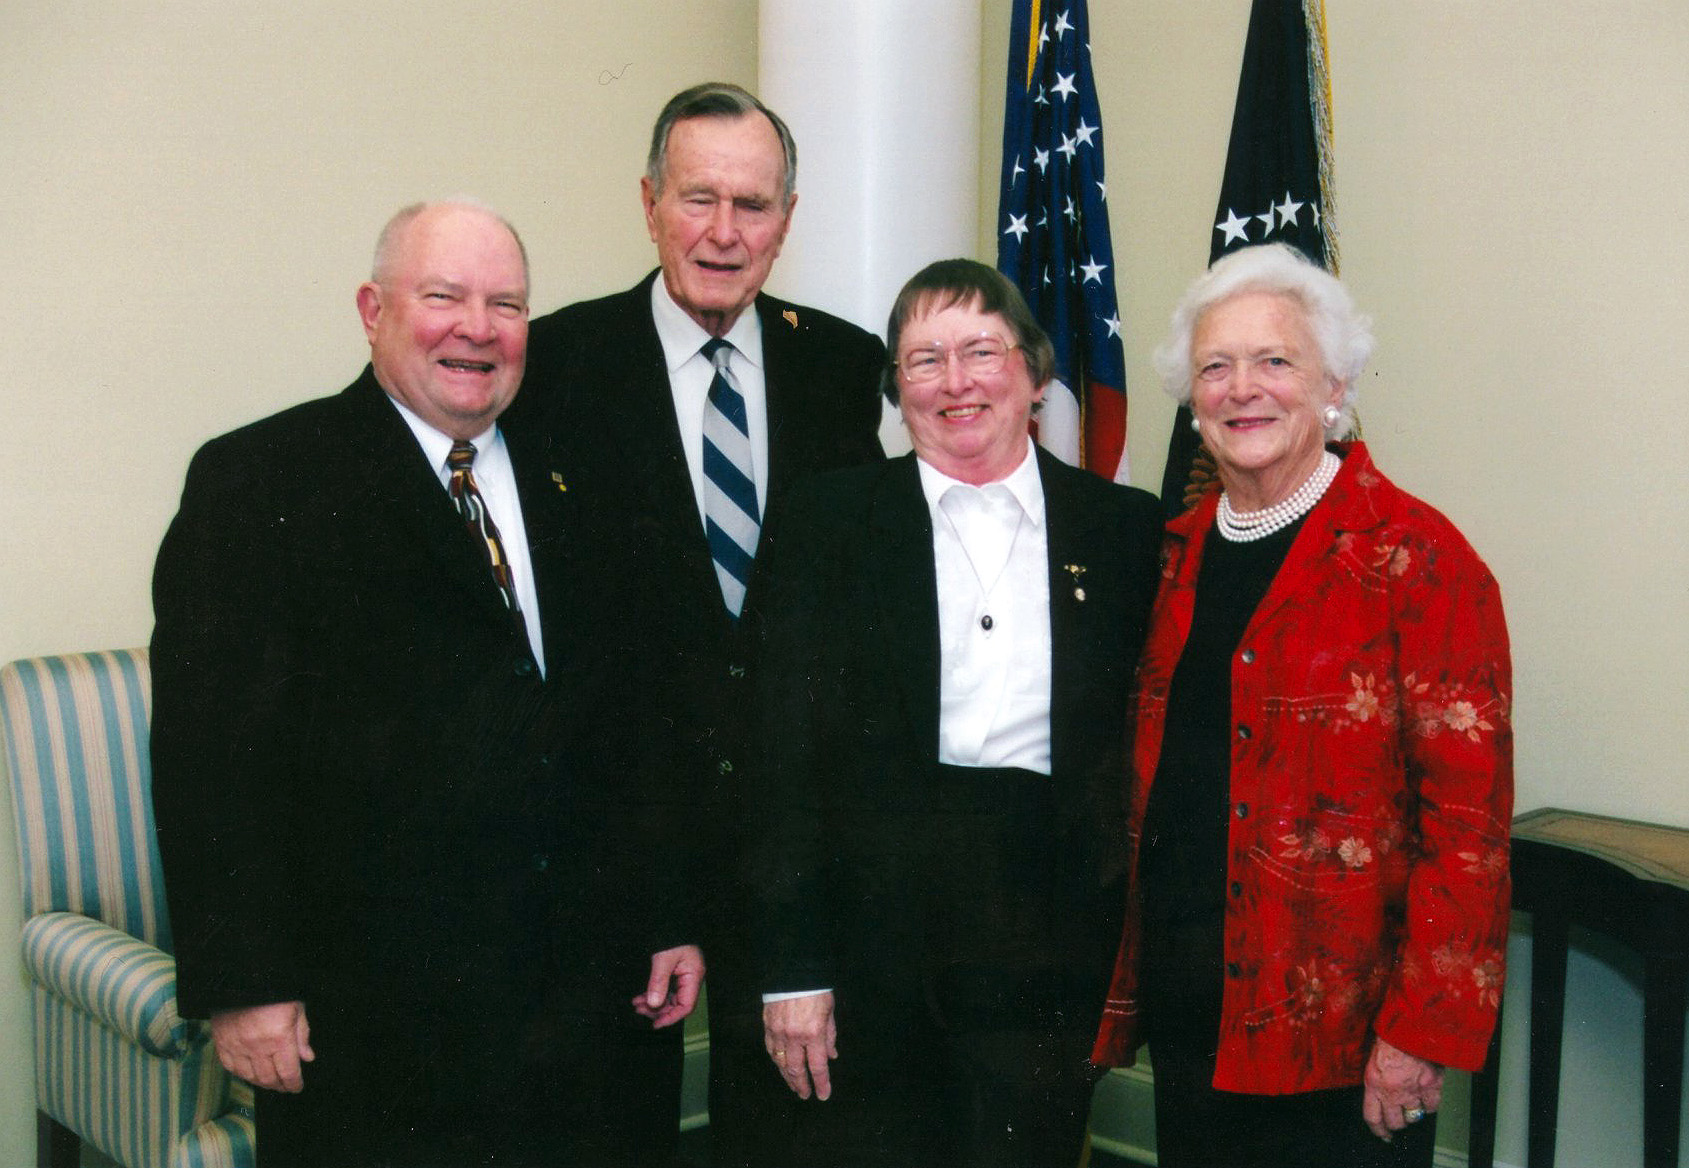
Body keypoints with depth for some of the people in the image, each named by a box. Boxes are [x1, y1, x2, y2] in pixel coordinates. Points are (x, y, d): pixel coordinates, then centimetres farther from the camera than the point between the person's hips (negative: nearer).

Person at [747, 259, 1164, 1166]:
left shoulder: (1126, 528, 6)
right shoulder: (826, 522, 3)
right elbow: (789, 750, -1)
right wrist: (793, 966, -7)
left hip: (1053, 945, 1)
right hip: (871, 915, -1)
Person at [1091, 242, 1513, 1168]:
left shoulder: (1417, 561, -11)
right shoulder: (1181, 554, 7)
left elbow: (1467, 818, -14)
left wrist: (1421, 1030, -17)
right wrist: (1128, 989, 8)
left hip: (1343, 1042, -5)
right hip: (1186, 1017, 6)